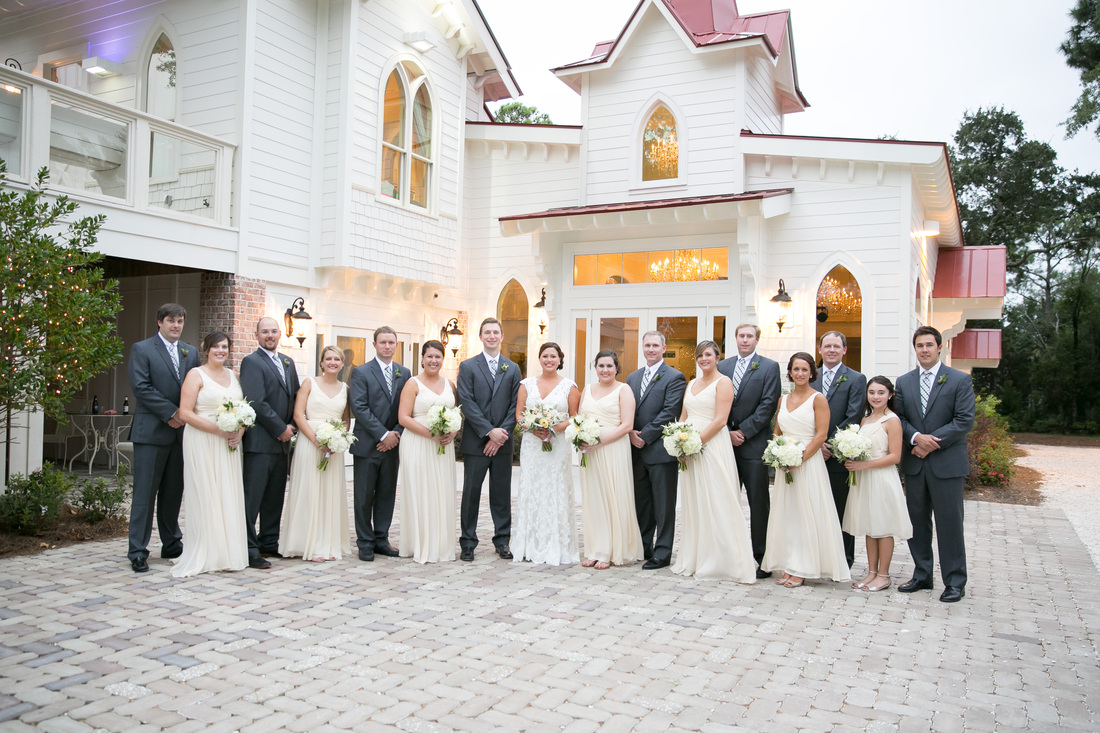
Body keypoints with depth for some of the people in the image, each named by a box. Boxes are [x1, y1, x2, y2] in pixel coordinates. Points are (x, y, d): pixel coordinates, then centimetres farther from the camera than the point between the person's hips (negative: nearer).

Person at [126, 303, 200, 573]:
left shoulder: (191, 352, 14)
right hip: (151, 431, -5)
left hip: (181, 431, 5)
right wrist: (171, 413, -13)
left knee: (174, 492, 11)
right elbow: (140, 386, -10)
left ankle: (172, 545, 21)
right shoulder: (142, 349, 0)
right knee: (145, 493, -3)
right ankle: (138, 551, 3)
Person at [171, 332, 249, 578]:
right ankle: (204, 556, 4)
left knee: (229, 496, 6)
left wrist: (239, 433, -3)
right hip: (202, 444, -5)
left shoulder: (232, 375, 15)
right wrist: (219, 430, -17)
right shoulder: (196, 375, -3)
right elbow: (185, 413, -11)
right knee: (205, 497, -3)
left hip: (229, 444, 5)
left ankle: (227, 553, 14)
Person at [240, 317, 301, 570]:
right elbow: (256, 402, -16)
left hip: (281, 441, 8)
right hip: (260, 442, -8)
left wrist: (290, 427, 4)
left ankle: (269, 543, 23)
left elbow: (296, 396, 19)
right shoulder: (251, 362, -7)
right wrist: (280, 429, -12)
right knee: (252, 498, -3)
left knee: (275, 497, 13)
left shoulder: (288, 363, 17)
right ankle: (249, 550, 2)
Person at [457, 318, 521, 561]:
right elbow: (467, 404, -7)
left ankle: (502, 541, 18)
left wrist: (501, 433, -9)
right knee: (471, 493, 3)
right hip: (476, 441, -2)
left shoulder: (513, 368, 10)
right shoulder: (468, 366, 2)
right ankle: (468, 543, 13)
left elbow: (515, 405, 3)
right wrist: (489, 431, -14)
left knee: (502, 494, 8)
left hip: (502, 441, 2)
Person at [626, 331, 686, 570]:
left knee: (664, 505, 2)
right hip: (637, 450, 6)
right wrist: (631, 433, -4)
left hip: (661, 450, -6)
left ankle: (662, 553, 9)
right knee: (641, 503, 13)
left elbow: (669, 413, -13)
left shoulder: (674, 378, -5)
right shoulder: (632, 378, 16)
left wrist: (645, 436, -14)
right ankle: (642, 548, 24)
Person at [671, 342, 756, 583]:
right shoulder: (692, 383, 17)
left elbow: (720, 420, -13)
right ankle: (693, 559, 19)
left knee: (715, 503, -4)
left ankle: (719, 562, 5)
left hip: (712, 446, -7)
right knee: (692, 503, 10)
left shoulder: (723, 382, -5)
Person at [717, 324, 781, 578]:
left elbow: (768, 405, -7)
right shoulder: (722, 366, 12)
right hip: (727, 442, 4)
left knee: (759, 503, 1)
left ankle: (762, 558, 8)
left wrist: (743, 431, -11)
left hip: (754, 444, -4)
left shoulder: (769, 367, 1)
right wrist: (728, 432, -5)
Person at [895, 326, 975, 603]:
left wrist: (931, 442, -15)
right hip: (914, 463, 4)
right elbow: (899, 417, 6)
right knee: (917, 521, 10)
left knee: (949, 523, 1)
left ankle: (955, 582, 13)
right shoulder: (903, 382, 10)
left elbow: (964, 420, -9)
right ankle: (922, 576, 22)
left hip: (947, 463, -4)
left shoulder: (960, 380, -2)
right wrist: (916, 437, -14)